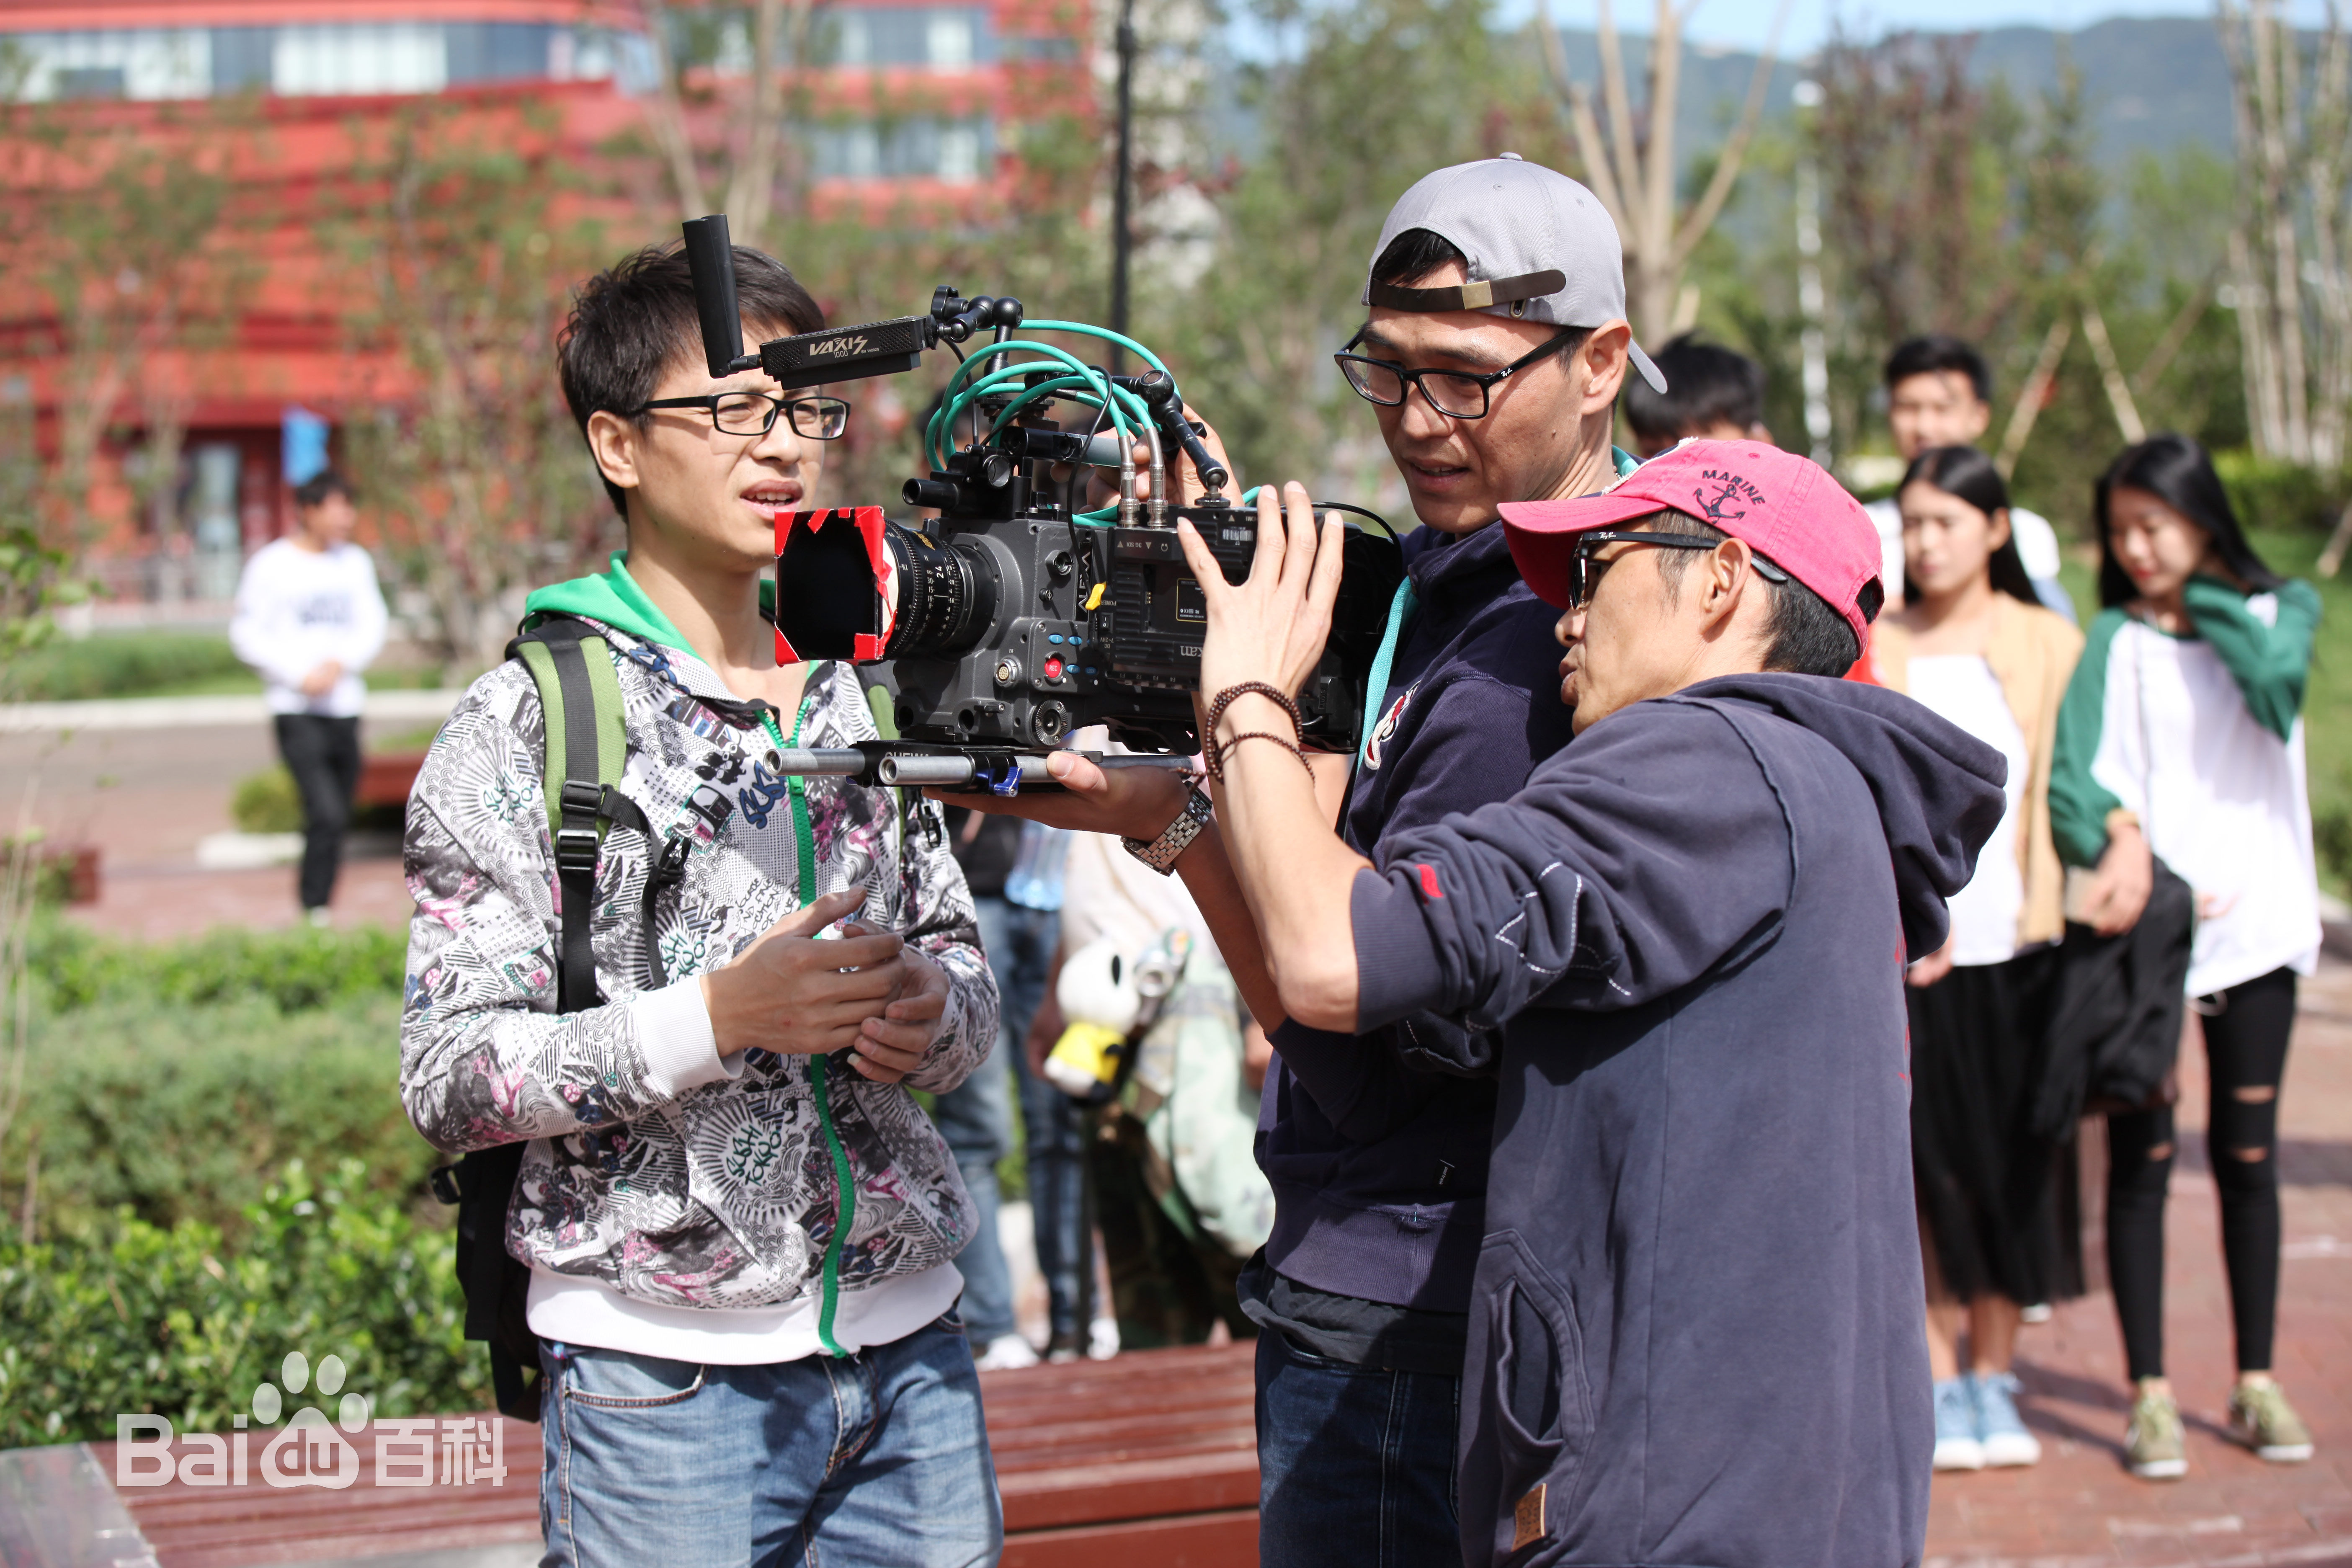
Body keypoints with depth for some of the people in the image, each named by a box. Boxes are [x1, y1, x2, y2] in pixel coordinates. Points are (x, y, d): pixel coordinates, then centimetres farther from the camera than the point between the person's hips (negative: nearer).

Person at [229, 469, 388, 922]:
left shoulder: (356, 563, 13)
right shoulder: (272, 565, -3)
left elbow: (373, 627, 9)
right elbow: (247, 634, -4)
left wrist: (340, 663, -10)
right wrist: (300, 675, -13)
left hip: (344, 707, 5)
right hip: (297, 710, -5)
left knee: (338, 820, 7)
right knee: (326, 813, -18)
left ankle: (318, 897, 20)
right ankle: (314, 908, -10)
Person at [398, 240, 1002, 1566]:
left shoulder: (869, 694, 10)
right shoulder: (527, 724, -6)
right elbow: (448, 1080, -10)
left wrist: (934, 1011, -6)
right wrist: (718, 1017, -22)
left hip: (909, 1344, 5)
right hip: (665, 1374, -5)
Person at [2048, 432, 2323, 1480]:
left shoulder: (2277, 612, 8)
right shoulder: (2114, 639, 2)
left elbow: (2277, 677, -15)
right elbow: (2071, 772, -10)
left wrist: (2202, 601, -5)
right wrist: (2120, 843, -27)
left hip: (2256, 916, 2)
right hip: (2143, 924, -2)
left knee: (2248, 1156, 7)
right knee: (2141, 1157, -1)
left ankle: (2256, 1382, 18)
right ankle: (2149, 1392, 5)